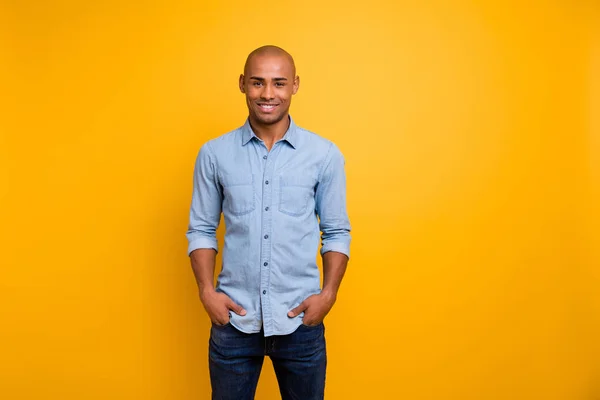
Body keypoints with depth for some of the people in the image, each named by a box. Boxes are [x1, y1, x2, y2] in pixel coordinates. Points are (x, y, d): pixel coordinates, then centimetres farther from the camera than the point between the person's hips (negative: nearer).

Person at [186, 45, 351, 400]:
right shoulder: (214, 154, -1)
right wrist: (207, 290, -6)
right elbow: (202, 230, 5)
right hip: (233, 319, 1)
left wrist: (329, 293, -9)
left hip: (300, 321, 0)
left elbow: (337, 232, 2)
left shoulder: (325, 155, -3)